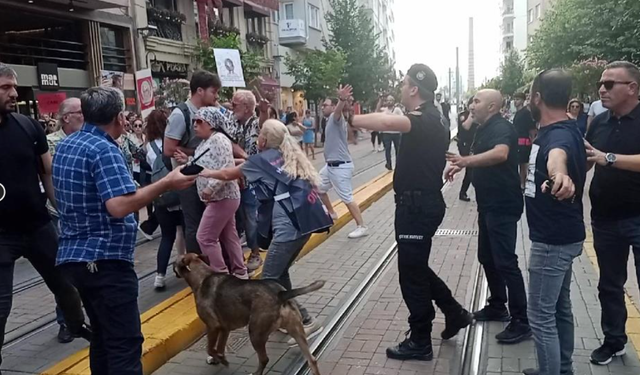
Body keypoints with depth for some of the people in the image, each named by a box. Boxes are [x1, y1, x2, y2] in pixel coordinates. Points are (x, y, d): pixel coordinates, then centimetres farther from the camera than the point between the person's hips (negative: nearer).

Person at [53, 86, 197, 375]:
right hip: (104, 259, -10)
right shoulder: (104, 149, -17)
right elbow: (119, 206, -29)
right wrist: (166, 184, -24)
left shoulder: (65, 145, 11)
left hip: (74, 256, 10)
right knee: (124, 343, -7)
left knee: (103, 337, 19)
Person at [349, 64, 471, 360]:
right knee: (416, 267, 22)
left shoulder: (427, 120, -20)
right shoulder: (430, 117, 13)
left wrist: (349, 119, -28)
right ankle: (455, 313, 35)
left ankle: (420, 343, 17)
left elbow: (386, 122, -37)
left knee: (411, 273, 2)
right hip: (420, 203, 10)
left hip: (418, 205, -10)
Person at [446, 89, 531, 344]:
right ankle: (497, 307, 31)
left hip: (503, 205, -10)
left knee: (505, 261, -8)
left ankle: (521, 322, 1)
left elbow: (500, 154, -40)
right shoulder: (484, 129, 14)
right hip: (489, 203, 10)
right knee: (487, 257, 17)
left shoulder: (502, 128, -18)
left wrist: (465, 161, -47)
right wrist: (461, 165, 16)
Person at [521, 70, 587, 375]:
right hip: (561, 235, 10)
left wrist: (558, 173, -73)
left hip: (553, 238, -10)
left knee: (541, 315, -1)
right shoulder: (564, 130, 6)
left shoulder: (558, 134, -28)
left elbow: (557, 153, -53)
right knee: (559, 306, 21)